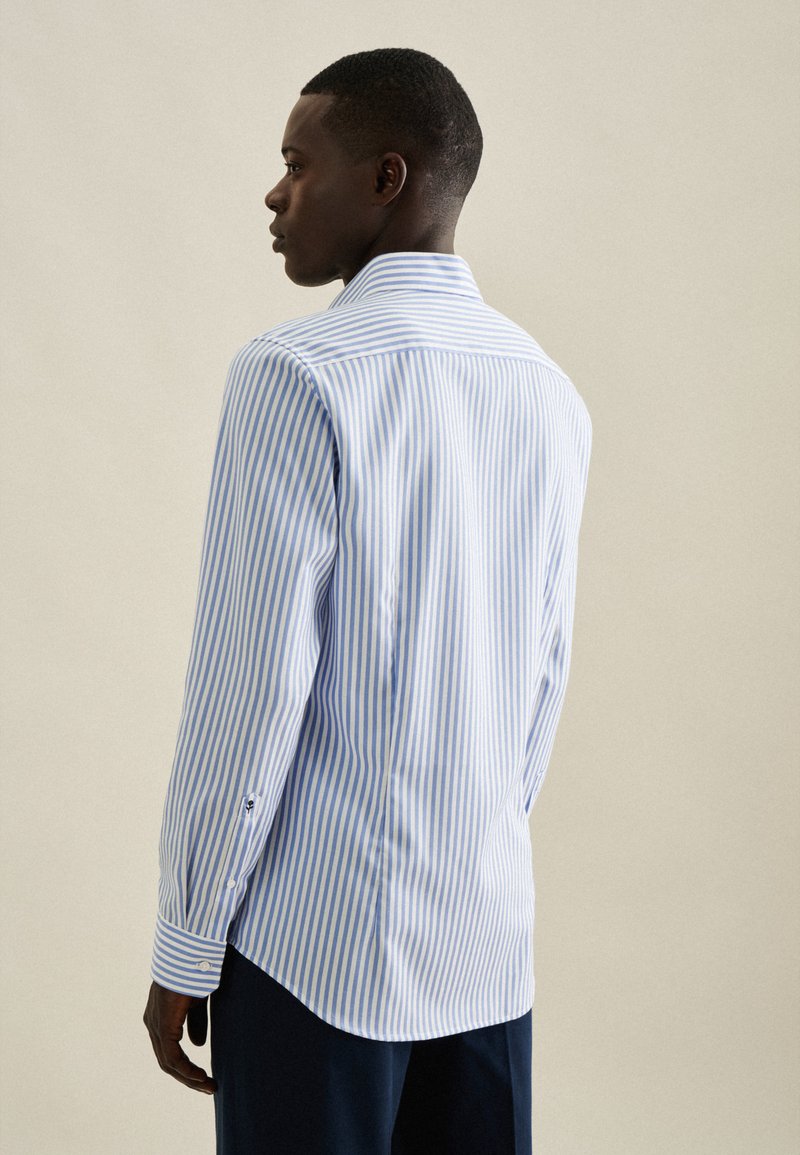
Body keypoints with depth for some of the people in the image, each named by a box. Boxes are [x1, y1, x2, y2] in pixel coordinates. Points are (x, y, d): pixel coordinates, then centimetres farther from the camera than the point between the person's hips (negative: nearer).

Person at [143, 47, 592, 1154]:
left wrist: (185, 951, -7)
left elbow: (252, 687, -16)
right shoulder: (550, 392, 6)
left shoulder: (297, 376, -15)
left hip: (318, 937, -6)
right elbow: (544, 671, 11)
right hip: (491, 936, 6)